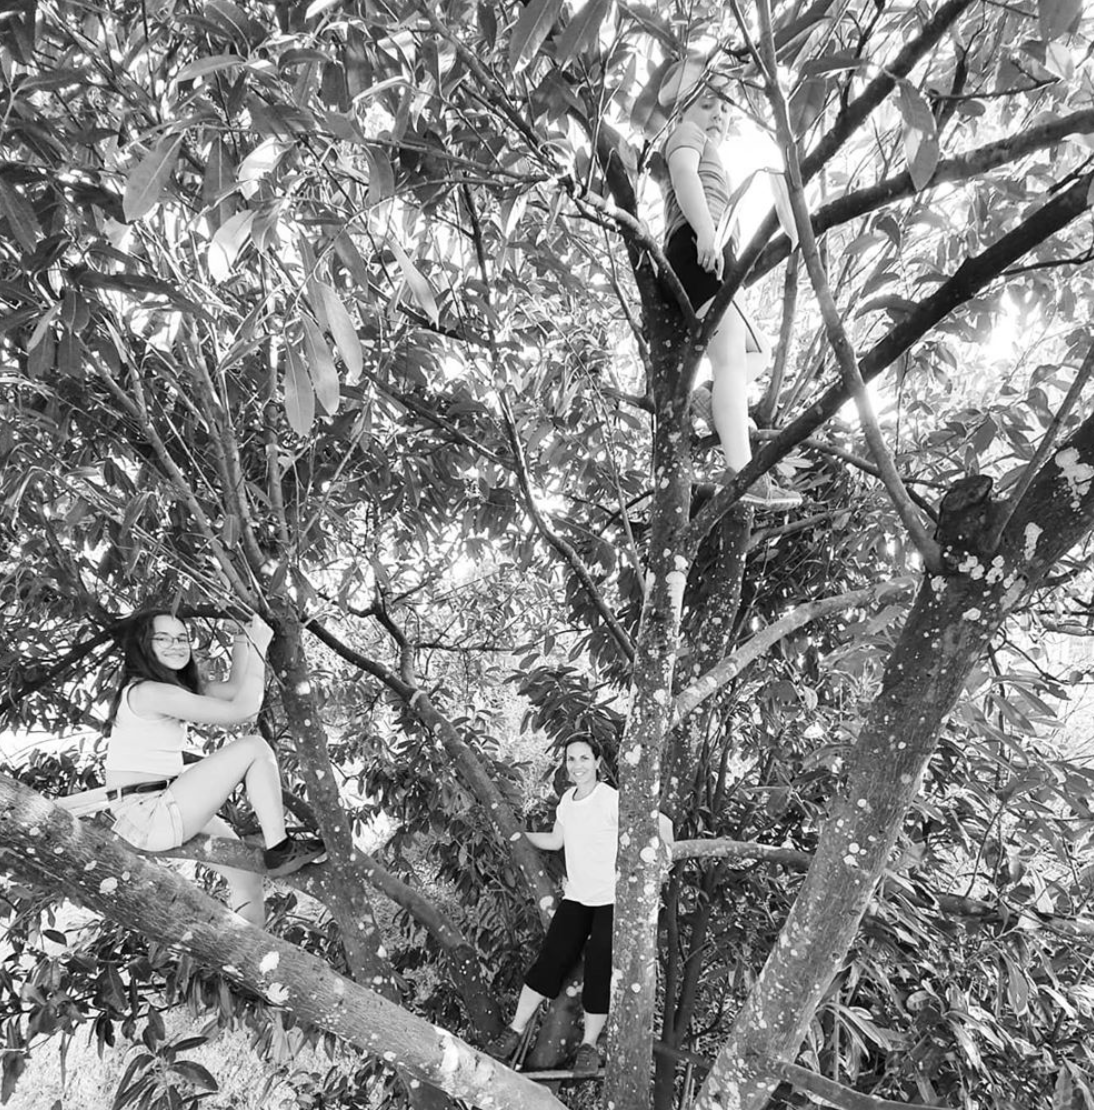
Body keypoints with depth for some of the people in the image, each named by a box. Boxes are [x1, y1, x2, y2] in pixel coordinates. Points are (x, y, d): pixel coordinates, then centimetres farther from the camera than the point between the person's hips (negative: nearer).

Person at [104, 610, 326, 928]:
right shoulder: (148, 691, -18)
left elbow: (234, 689, 14)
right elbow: (243, 710, -20)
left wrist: (244, 638, 7)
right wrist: (259, 647, -11)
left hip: (155, 813, 10)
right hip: (146, 816, -10)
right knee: (254, 747, -11)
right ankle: (279, 850, -6)